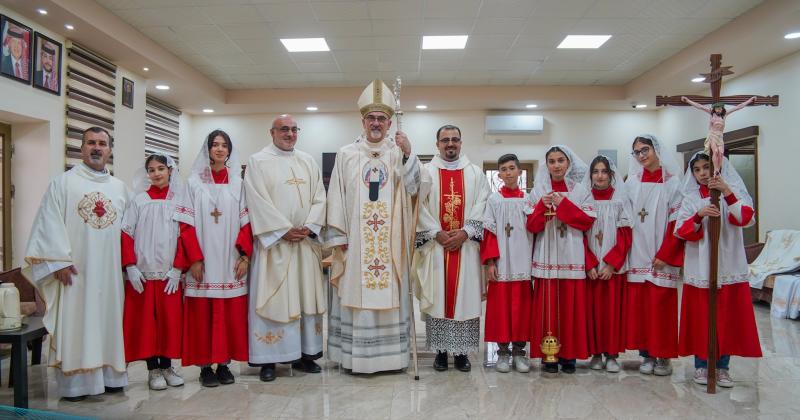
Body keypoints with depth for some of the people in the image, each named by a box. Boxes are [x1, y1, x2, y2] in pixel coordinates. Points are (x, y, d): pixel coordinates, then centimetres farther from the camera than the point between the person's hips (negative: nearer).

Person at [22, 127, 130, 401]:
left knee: (109, 323, 8)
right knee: (75, 324, 1)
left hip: (109, 271, 4)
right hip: (75, 270, -3)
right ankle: (74, 382, 9)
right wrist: (59, 261, -13)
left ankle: (109, 375, 17)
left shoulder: (120, 188, 12)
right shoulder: (63, 183, 1)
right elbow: (50, 224, -6)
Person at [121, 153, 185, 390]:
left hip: (170, 273, 0)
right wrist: (130, 266, -8)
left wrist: (177, 269, -7)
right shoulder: (138, 200, 4)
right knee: (145, 319, 3)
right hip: (143, 272, 0)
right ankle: (153, 369, 13)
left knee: (170, 319, 4)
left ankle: (166, 365, 18)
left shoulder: (179, 201, 4)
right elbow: (126, 234, 1)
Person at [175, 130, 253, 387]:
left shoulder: (237, 183, 9)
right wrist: (194, 258, -9)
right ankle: (205, 366, 11)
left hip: (231, 261, 2)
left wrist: (245, 255, -5)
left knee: (231, 314, 4)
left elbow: (246, 222, 5)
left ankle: (224, 363, 15)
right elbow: (186, 223, -1)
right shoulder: (194, 182, 3)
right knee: (203, 314, 1)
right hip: (203, 261, -2)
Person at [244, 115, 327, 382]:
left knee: (306, 296, 6)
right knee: (272, 297, -3)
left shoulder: (309, 162, 14)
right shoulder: (258, 162, 1)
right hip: (274, 240, -4)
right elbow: (258, 201, -8)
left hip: (306, 241, 4)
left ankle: (305, 353, 16)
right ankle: (268, 359, 6)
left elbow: (319, 197, 8)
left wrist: (308, 227, -8)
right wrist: (285, 230, -14)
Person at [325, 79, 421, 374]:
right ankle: (354, 355, 12)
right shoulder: (346, 154, 6)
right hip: (355, 237, 0)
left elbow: (411, 188, -5)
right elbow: (336, 196, 3)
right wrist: (337, 235, -3)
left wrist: (408, 154, -17)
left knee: (389, 292, 4)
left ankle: (391, 353, 15)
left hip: (390, 238, 1)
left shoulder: (399, 153, 7)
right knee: (355, 292, 2)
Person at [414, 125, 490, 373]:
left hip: (466, 245, 1)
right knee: (437, 296, 1)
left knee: (465, 296, 2)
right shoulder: (426, 172, 6)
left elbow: (481, 207, 1)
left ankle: (461, 350, 12)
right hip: (435, 246, -1)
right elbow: (419, 206, -2)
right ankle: (441, 350, 12)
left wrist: (464, 233, -11)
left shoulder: (475, 173, 9)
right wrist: (437, 234, -11)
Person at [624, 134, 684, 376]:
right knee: (638, 306, 3)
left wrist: (664, 255, -11)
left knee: (662, 307, -1)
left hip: (662, 258, -3)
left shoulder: (672, 183, -2)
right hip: (637, 257, 3)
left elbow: (678, 223, -6)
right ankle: (646, 355, 15)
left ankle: (664, 357, 13)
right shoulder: (632, 183, 8)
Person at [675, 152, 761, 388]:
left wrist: (727, 193, -29)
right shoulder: (690, 199, 7)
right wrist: (700, 215, -22)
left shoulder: (734, 192, 2)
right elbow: (681, 231, -4)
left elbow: (746, 218, -16)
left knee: (727, 317, 4)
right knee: (700, 317, 3)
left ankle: (722, 367, 17)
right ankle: (701, 366, 16)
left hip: (728, 265, -1)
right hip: (699, 267, 1)